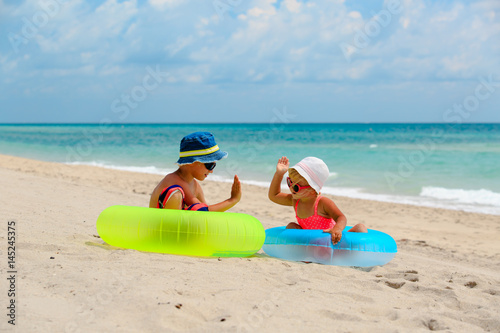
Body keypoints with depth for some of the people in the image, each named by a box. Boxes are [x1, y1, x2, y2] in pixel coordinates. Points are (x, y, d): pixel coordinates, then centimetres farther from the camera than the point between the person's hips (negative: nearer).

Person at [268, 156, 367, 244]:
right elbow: (273, 195, 14)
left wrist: (337, 229, -54)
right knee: (291, 226, -10)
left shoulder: (323, 203, -20)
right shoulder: (295, 201, 1)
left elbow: (341, 218, -29)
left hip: (332, 242, -6)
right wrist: (279, 174, 2)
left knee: (360, 228, -27)